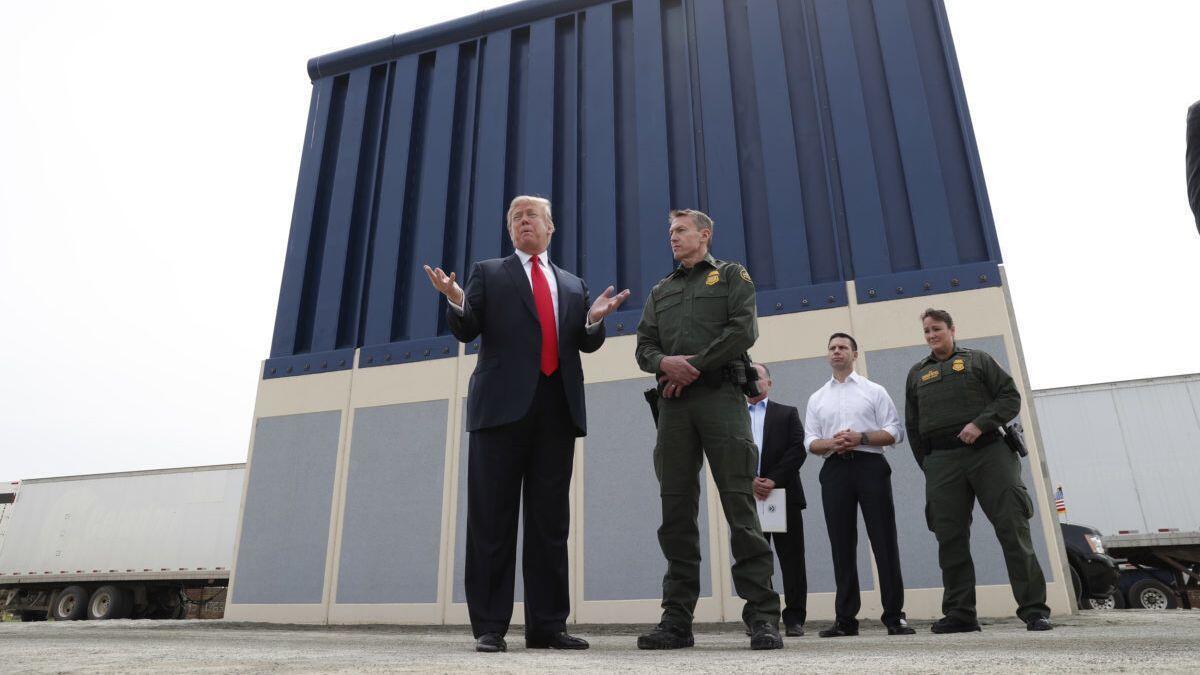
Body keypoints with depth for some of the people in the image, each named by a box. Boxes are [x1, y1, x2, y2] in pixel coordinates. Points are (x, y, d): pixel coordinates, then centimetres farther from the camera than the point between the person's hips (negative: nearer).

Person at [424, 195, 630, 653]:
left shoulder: (573, 285, 22)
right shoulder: (488, 273, 14)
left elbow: (587, 344, 17)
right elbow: (466, 331, 4)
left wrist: (594, 320, -4)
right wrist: (457, 302, -16)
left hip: (558, 408, 3)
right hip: (503, 404, -3)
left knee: (551, 519, 4)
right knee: (493, 517, -2)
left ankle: (547, 624, 10)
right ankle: (490, 626, 5)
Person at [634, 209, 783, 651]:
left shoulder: (732, 275, 14)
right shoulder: (660, 291, 26)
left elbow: (743, 330, -3)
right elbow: (644, 347, 15)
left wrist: (694, 365, -8)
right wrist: (665, 363, -8)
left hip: (721, 396, -4)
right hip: (673, 404, 4)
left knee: (741, 506, -8)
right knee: (676, 512, 1)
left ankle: (763, 617, -3)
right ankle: (677, 620, 5)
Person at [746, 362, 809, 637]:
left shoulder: (787, 413, 12)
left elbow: (798, 450, -1)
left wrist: (773, 480, -12)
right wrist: (749, 481, -11)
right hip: (748, 497, 1)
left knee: (791, 560, 0)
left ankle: (794, 619, 7)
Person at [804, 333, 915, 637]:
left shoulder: (874, 391, 12)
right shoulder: (816, 398, 18)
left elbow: (894, 432, 3)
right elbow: (810, 441, 11)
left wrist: (860, 437, -14)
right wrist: (832, 443, -10)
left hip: (870, 466, -2)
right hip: (834, 469, 2)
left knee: (884, 540, -5)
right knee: (842, 544, 1)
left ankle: (895, 615, 1)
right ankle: (845, 618, 4)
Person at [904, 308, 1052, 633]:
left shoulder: (977, 360, 13)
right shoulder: (917, 374, 20)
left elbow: (1010, 396, 4)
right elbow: (913, 426, 19)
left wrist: (981, 423, -12)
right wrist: (927, 466, 12)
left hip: (988, 451, -2)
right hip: (942, 462, 3)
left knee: (1013, 529, -6)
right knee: (951, 539, 1)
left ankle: (1034, 609, 1)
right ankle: (960, 613, 7)